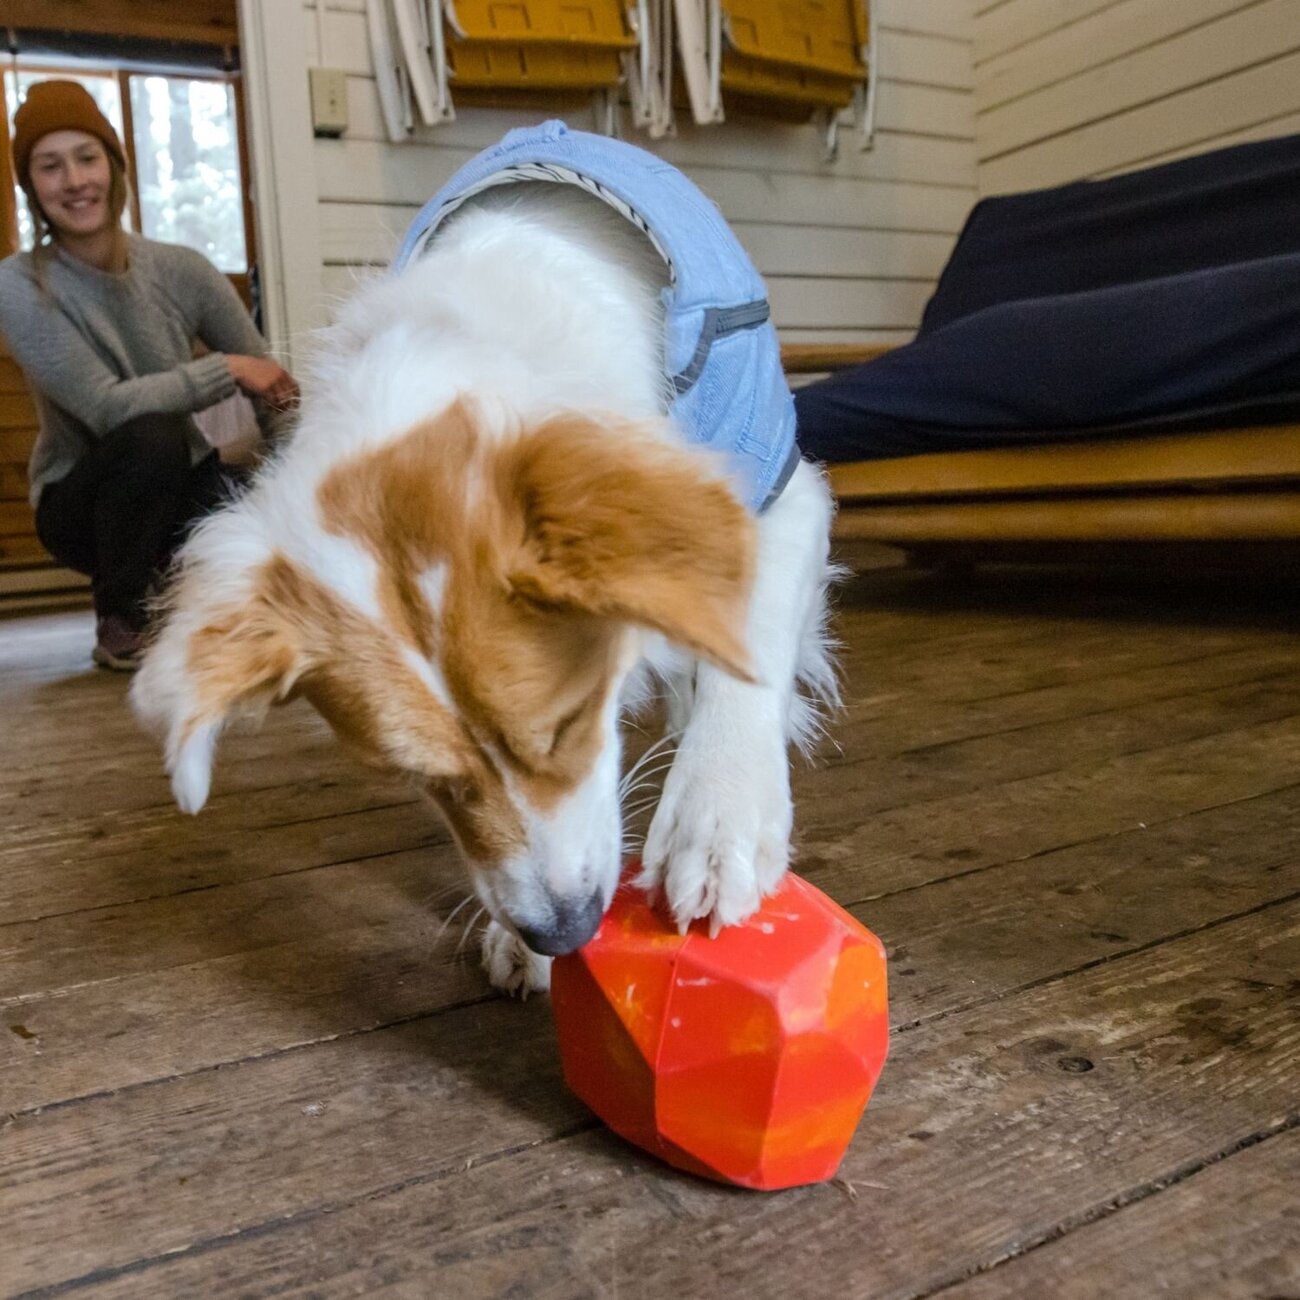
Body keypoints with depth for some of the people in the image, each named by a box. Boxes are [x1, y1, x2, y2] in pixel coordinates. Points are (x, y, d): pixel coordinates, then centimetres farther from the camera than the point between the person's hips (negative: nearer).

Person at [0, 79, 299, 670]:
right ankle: (121, 619, -9)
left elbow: (276, 387, -8)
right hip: (82, 498, -3)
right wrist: (226, 368, -24)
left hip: (184, 482, 3)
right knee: (151, 437, -36)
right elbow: (108, 407, -28)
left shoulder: (182, 269, -9)